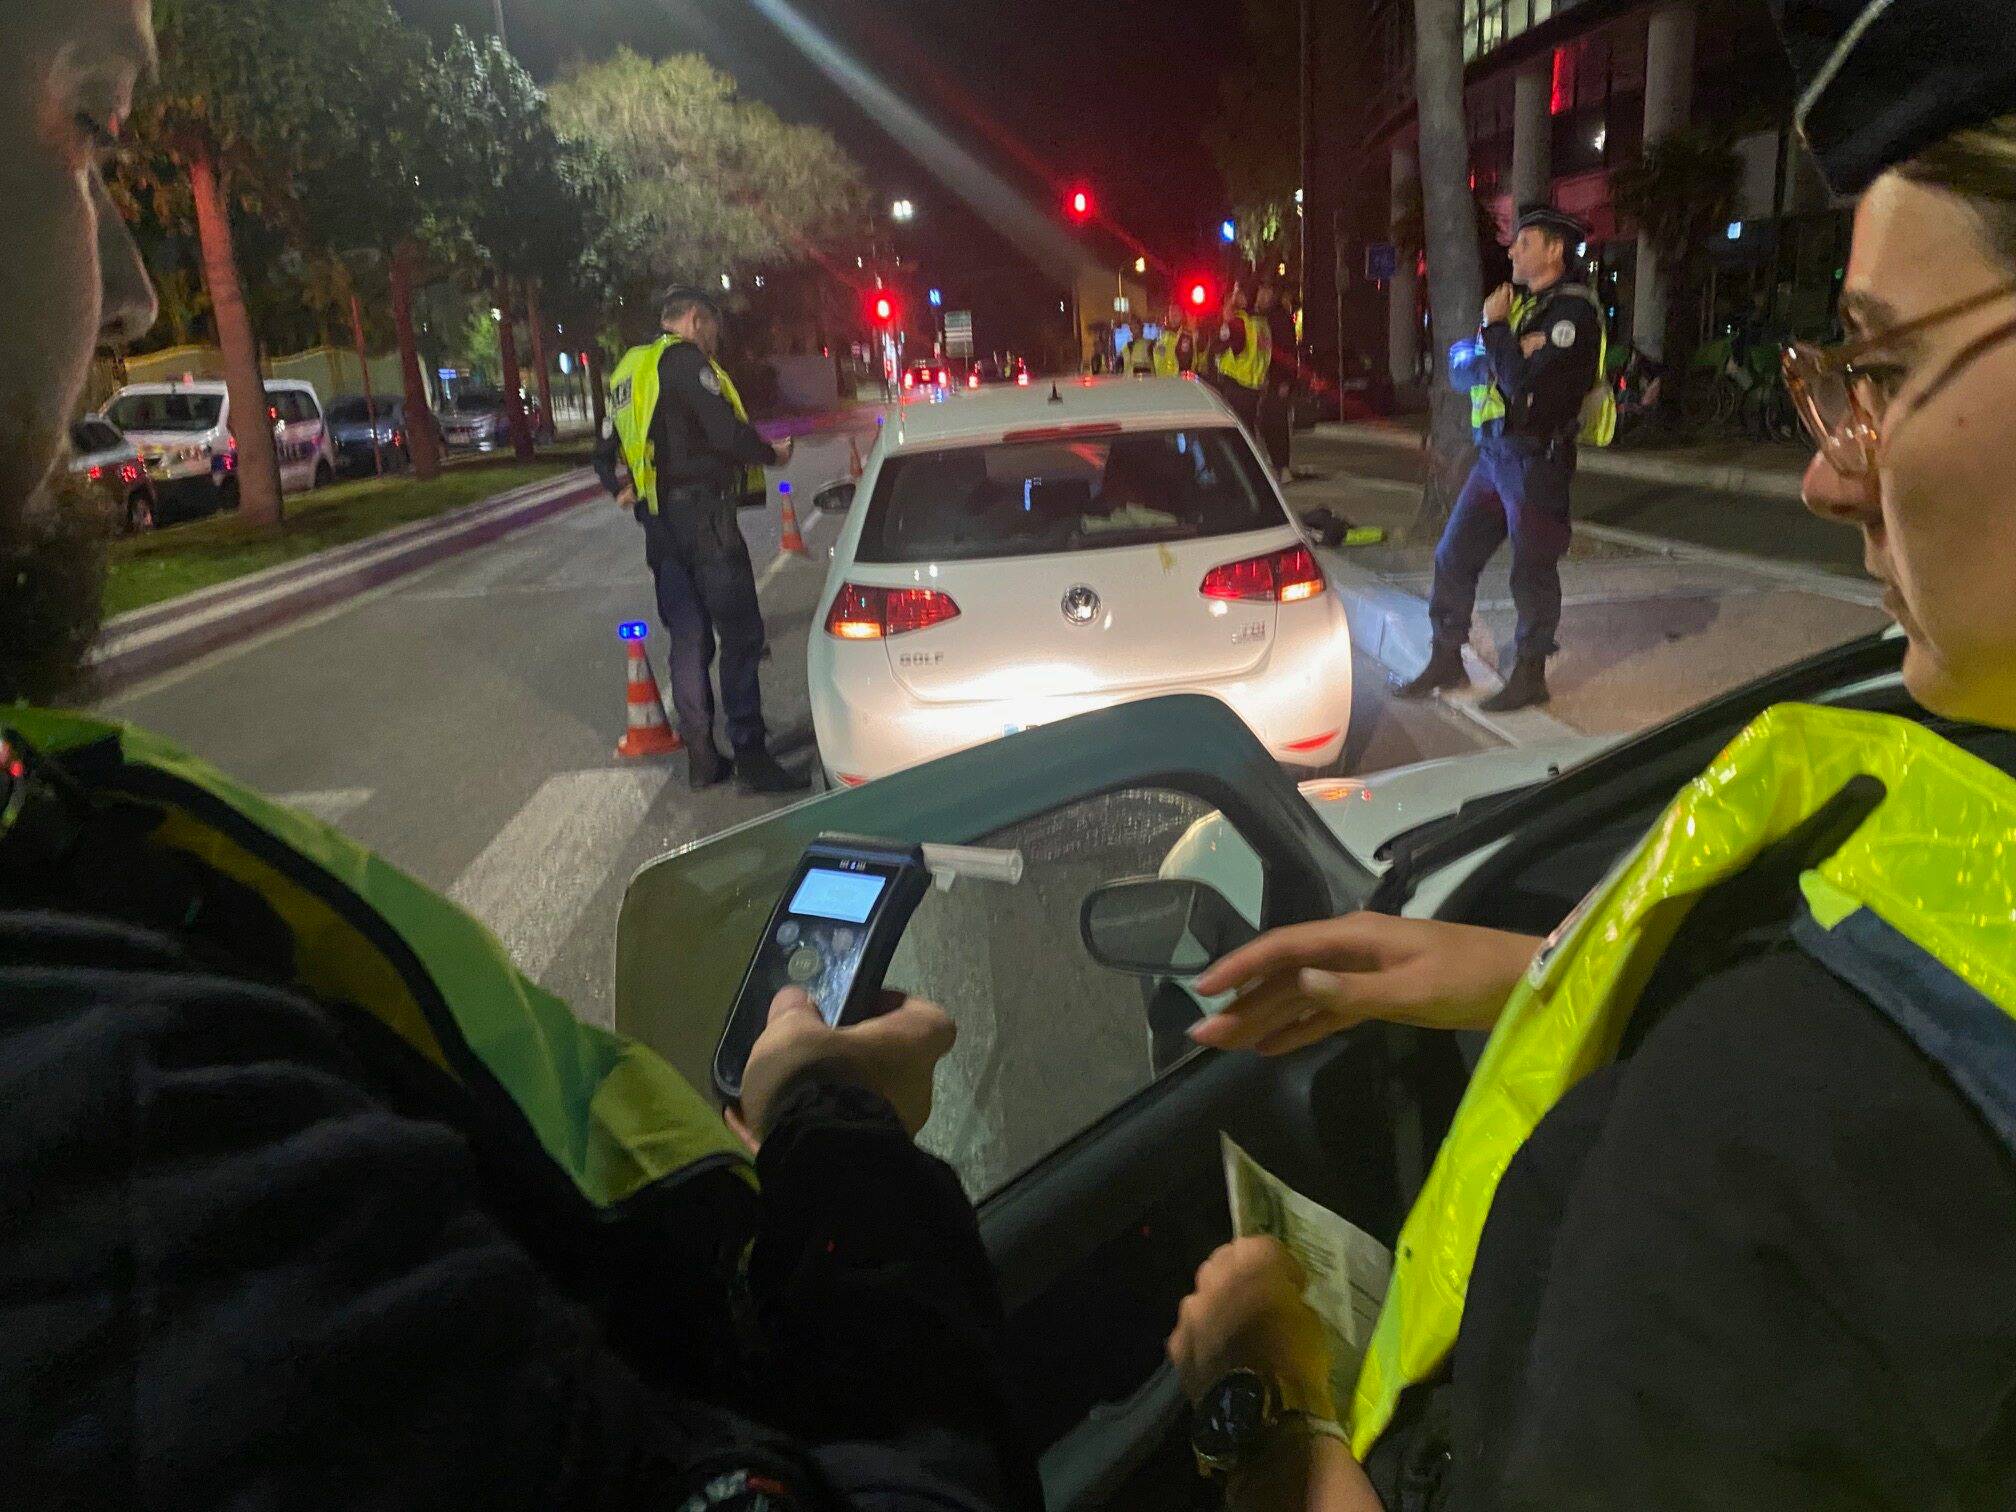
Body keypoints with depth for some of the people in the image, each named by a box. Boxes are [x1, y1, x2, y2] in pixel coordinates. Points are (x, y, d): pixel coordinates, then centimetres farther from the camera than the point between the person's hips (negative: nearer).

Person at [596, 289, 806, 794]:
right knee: (740, 636, -5)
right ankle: (750, 755, -5)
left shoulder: (629, 373, 20)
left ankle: (701, 757, 15)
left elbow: (605, 455, 23)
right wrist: (772, 454, -1)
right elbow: (728, 432, -17)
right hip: (704, 516, -9)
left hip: (659, 523, 9)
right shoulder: (685, 359, -8)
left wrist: (625, 492, 15)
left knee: (689, 638, 11)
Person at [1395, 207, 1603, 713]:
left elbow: (1524, 382, -22)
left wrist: (1495, 326, -11)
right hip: (1494, 453, 9)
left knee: (1532, 570, 1)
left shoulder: (1572, 310, -11)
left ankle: (1529, 675, 14)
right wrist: (1515, 349, -11)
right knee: (1453, 555, 10)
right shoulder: (1524, 304, 17)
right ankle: (1447, 662, 21)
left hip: (1537, 458, -9)